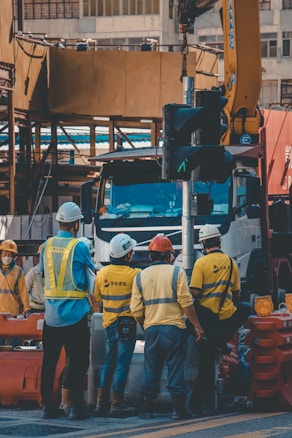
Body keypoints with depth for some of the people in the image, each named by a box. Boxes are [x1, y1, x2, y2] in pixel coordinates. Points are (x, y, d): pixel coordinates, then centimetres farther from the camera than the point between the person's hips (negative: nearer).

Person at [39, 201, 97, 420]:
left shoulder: (47, 245, 5)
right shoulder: (79, 247, -8)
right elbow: (92, 273, 5)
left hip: (51, 314, 5)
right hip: (75, 314, -4)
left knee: (49, 361, 9)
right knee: (77, 361, 1)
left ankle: (47, 405, 11)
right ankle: (73, 404, -3)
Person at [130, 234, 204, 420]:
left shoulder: (141, 276, 7)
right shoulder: (177, 272, -3)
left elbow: (136, 310, 5)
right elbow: (186, 302, -9)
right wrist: (197, 326, -3)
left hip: (151, 329, 3)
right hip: (174, 328, -3)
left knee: (151, 370, 10)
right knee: (176, 368, 1)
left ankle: (147, 409, 10)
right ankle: (179, 408, 0)